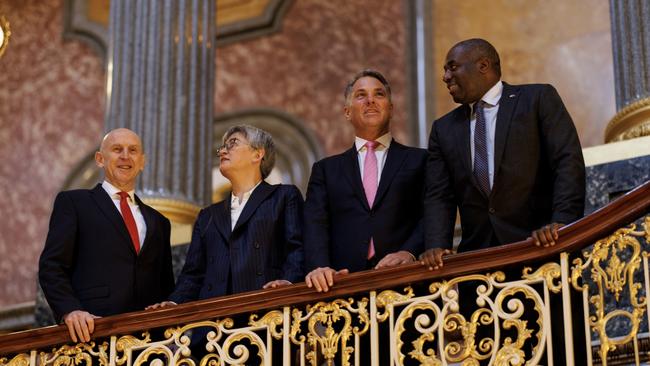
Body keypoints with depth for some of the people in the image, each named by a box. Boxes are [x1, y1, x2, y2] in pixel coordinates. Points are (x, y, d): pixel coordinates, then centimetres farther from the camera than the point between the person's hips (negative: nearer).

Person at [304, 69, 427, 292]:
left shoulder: (420, 161, 16)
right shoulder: (326, 169, 20)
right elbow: (315, 225, 8)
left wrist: (410, 252, -16)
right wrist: (320, 267, -12)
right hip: (346, 283, 1)